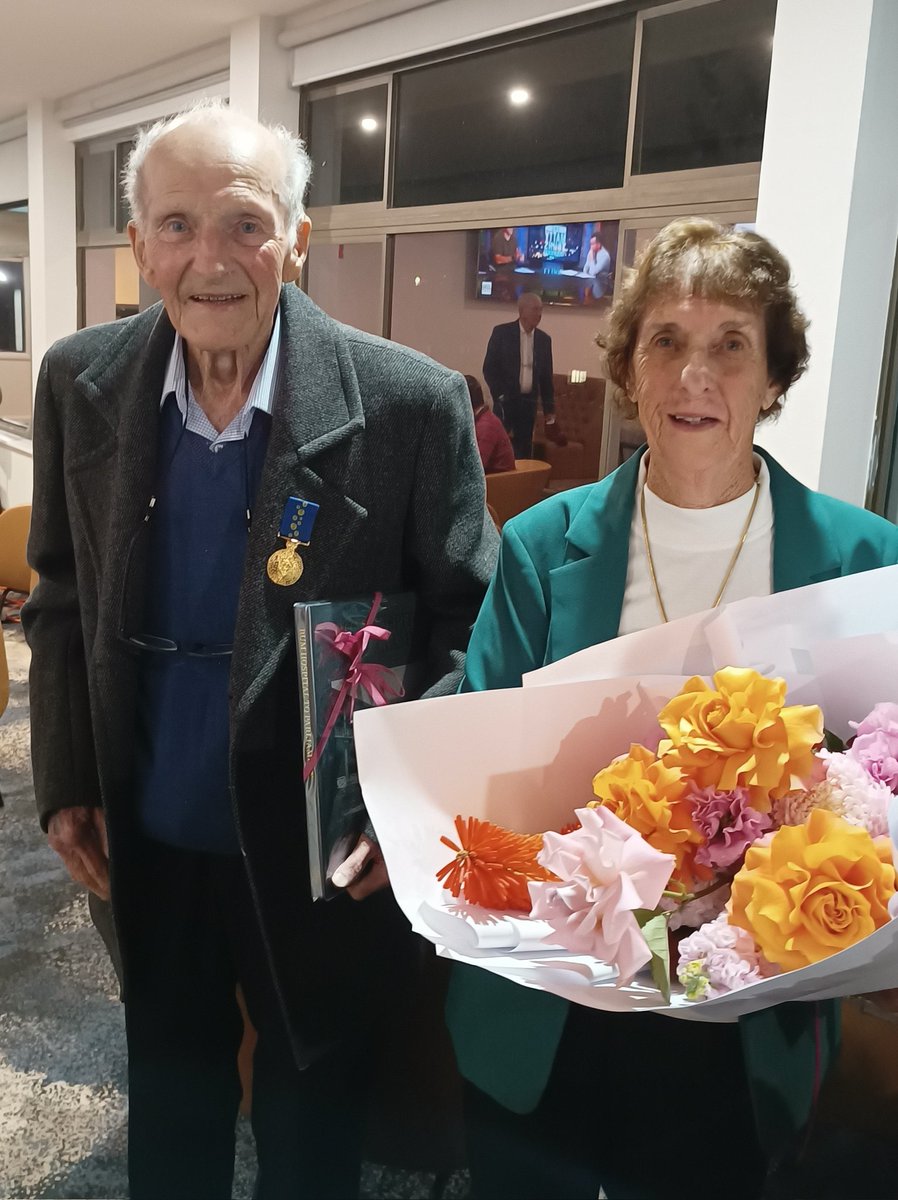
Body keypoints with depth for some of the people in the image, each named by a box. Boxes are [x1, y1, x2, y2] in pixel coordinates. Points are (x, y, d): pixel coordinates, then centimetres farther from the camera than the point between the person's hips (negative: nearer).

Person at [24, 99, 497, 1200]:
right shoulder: (80, 384, -6)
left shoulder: (412, 405, -18)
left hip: (323, 859, -3)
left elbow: (471, 626, -9)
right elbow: (62, 595, 5)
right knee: (169, 1104, 27)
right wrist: (65, 782, 2)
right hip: (143, 843, 4)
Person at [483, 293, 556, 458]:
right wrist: (499, 396, -9)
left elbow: (546, 376, 11)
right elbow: (489, 368, -3)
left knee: (525, 451, 3)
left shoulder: (544, 339, 7)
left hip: (529, 402, 3)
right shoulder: (501, 333, -3)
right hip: (506, 401, -3)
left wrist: (549, 408, 9)